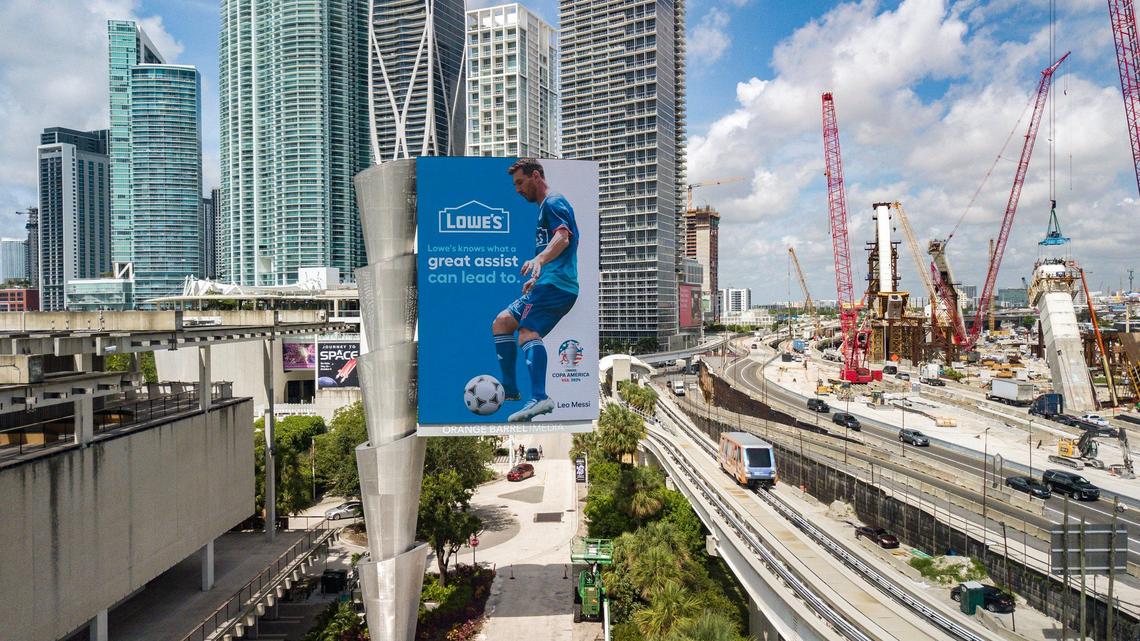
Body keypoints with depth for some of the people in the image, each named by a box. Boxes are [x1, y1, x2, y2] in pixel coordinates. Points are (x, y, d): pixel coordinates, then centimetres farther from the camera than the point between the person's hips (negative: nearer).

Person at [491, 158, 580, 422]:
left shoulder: (554, 202, -4)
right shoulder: (545, 207, 27)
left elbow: (563, 237, -24)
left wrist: (538, 260, -39)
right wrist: (536, 277, 37)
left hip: (555, 285, -10)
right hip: (549, 284, 10)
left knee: (527, 333, -25)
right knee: (501, 322, 10)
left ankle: (539, 397, -38)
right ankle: (509, 390, 12)